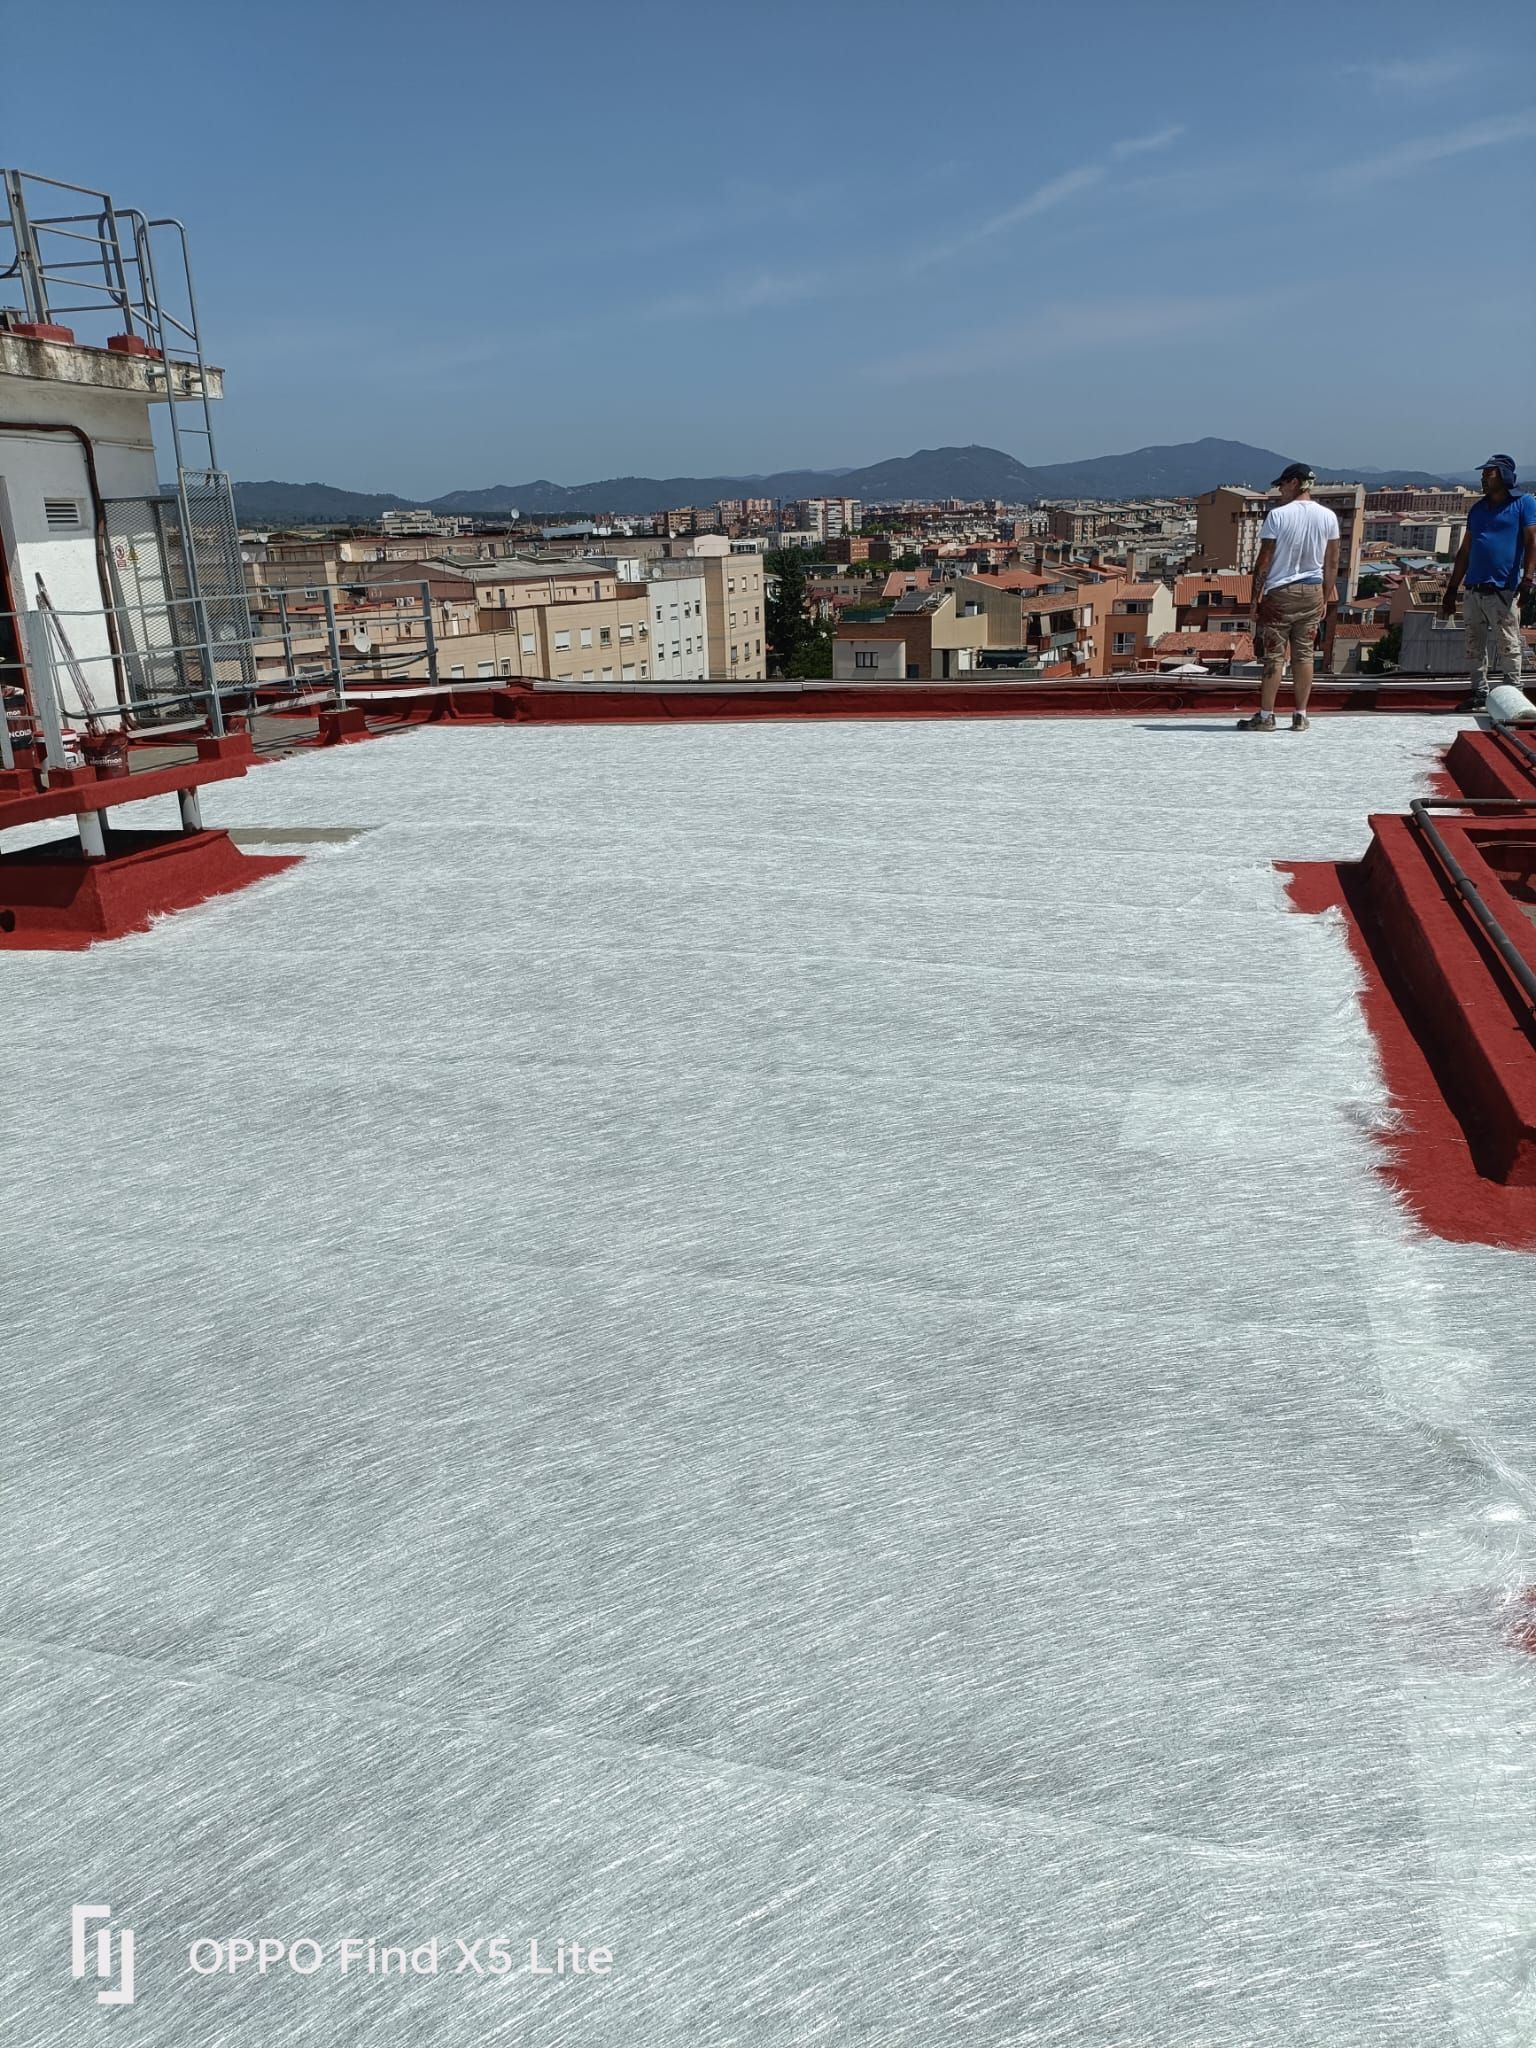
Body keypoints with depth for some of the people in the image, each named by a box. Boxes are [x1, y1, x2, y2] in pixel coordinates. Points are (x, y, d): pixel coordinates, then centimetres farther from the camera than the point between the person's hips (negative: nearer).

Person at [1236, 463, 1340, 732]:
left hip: (1280, 592, -4)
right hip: (1312, 592, 4)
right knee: (1304, 655, 9)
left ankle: (1265, 716, 0)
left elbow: (1264, 561, -10)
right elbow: (1332, 563, 7)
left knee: (1274, 656, -1)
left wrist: (1256, 597, -4)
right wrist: (1326, 599, 14)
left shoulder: (1277, 515, -10)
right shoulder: (1328, 517, 4)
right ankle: (1301, 716, 11)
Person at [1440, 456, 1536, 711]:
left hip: (1503, 591, -6)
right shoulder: (1478, 509, 20)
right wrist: (1451, 591, 15)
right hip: (1474, 591, 6)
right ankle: (1478, 694, 13)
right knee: (1475, 647, 7)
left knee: (1508, 647, -6)